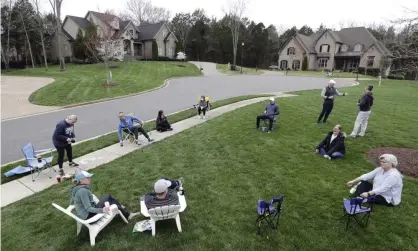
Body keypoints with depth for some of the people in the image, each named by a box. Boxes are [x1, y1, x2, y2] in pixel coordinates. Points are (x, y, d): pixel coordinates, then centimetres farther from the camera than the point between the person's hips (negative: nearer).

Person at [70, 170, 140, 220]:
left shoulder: (77, 188, 3)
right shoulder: (83, 191, -28)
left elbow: (71, 203, 17)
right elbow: (88, 209, -29)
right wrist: (102, 210, -40)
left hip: (84, 214, 9)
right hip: (88, 215, -9)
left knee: (109, 197, 9)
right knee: (114, 205, 2)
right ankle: (128, 215, 23)